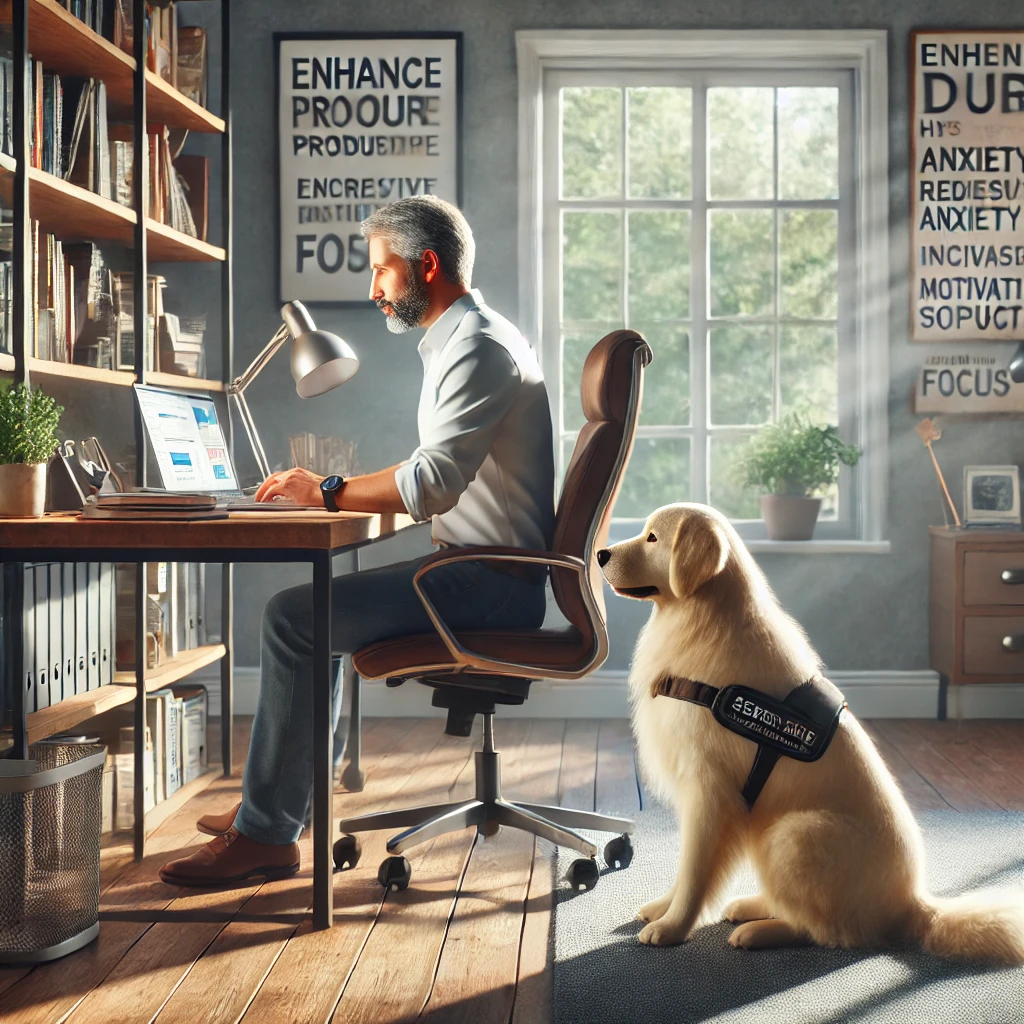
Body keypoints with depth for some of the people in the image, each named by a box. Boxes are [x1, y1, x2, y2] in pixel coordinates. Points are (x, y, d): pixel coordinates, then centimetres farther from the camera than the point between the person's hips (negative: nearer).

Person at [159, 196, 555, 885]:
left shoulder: (479, 349, -15)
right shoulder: (461, 342, 20)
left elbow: (432, 483, -25)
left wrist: (327, 491, -13)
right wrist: (338, 491, 11)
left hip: (490, 583, -11)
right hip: (480, 575, 11)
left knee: (296, 617, -18)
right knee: (320, 614, 17)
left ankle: (267, 834, -12)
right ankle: (277, 804, 17)